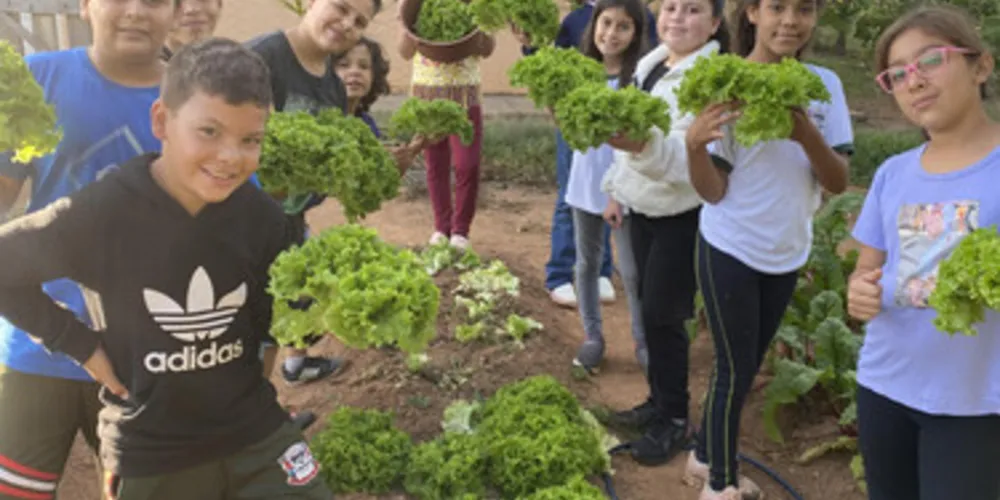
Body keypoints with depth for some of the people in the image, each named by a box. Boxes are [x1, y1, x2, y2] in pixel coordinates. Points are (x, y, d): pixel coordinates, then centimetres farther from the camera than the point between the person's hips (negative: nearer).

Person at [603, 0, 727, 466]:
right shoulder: (648, 65, 7)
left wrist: (643, 146, -51)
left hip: (684, 215, -8)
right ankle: (660, 401, 30)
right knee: (651, 310, 15)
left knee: (662, 315, -2)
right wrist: (616, 190, 17)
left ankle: (674, 419, 15)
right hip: (642, 208, 8)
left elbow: (688, 154, -32)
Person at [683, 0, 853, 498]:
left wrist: (807, 135, -25)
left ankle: (706, 456, 37)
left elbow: (838, 182, -7)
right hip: (730, 250, -5)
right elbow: (713, 191, -15)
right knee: (735, 369, 4)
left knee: (747, 366, 18)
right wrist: (694, 143, -35)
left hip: (788, 252, 5)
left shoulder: (824, 84, -2)